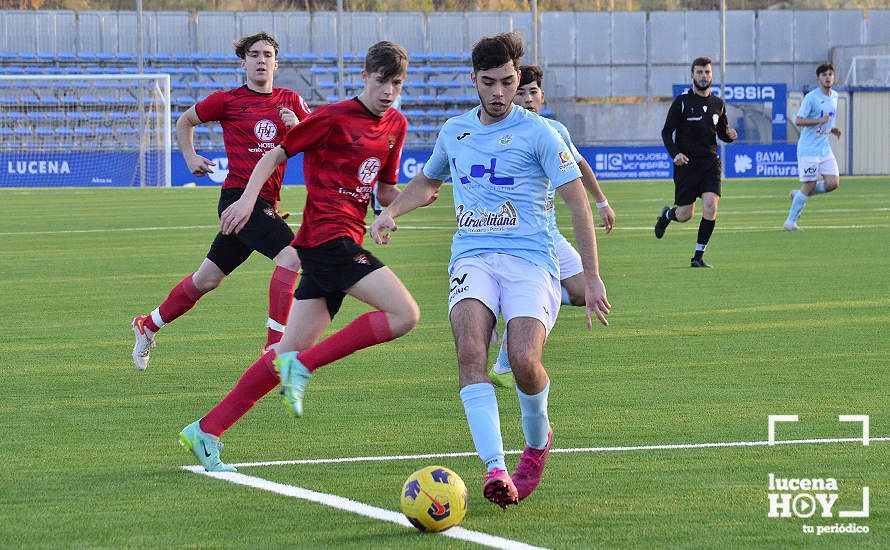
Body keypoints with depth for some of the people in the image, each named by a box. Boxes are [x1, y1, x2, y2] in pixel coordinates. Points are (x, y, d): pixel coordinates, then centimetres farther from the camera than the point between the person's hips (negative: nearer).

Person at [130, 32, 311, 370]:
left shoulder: (291, 102, 11)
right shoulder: (228, 100, 1)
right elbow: (185, 121, 16)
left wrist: (298, 127, -10)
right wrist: (191, 157, 4)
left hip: (266, 203, 6)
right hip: (238, 196, -6)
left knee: (207, 279, 15)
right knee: (290, 255, -24)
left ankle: (147, 326, 34)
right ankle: (274, 347, -23)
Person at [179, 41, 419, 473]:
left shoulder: (395, 125, 17)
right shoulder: (334, 117, -6)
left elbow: (386, 193, 22)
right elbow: (277, 153, 0)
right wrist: (248, 198, -11)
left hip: (337, 242, 8)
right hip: (329, 237, -8)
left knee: (290, 353, 6)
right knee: (404, 314, -18)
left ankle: (206, 431, 8)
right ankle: (303, 366, -14)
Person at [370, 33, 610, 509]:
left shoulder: (536, 132, -1)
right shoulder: (454, 131, 15)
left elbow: (577, 202, -1)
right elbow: (427, 182, 35)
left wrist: (592, 277, -5)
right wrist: (391, 211, 15)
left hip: (530, 259, -3)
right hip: (472, 257, 3)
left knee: (524, 360, -24)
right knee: (470, 349, -26)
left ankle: (537, 439, 11)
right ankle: (495, 469, -33)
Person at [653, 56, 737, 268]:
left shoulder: (718, 104, 10)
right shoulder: (682, 101, -3)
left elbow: (722, 132, 21)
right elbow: (667, 132, -2)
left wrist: (729, 135, -3)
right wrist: (675, 153, -19)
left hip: (710, 162, 3)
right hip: (686, 163, -3)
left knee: (710, 205, -16)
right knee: (685, 215, 0)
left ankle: (698, 257, -5)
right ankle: (667, 214, 39)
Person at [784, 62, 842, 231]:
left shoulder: (834, 97, 12)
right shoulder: (811, 98, -13)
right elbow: (798, 121, -18)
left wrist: (832, 130, 9)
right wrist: (819, 121, -28)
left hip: (825, 148, 7)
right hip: (808, 149, -7)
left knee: (833, 183, -5)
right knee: (809, 185, -7)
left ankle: (798, 194, 17)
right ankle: (790, 222, 6)